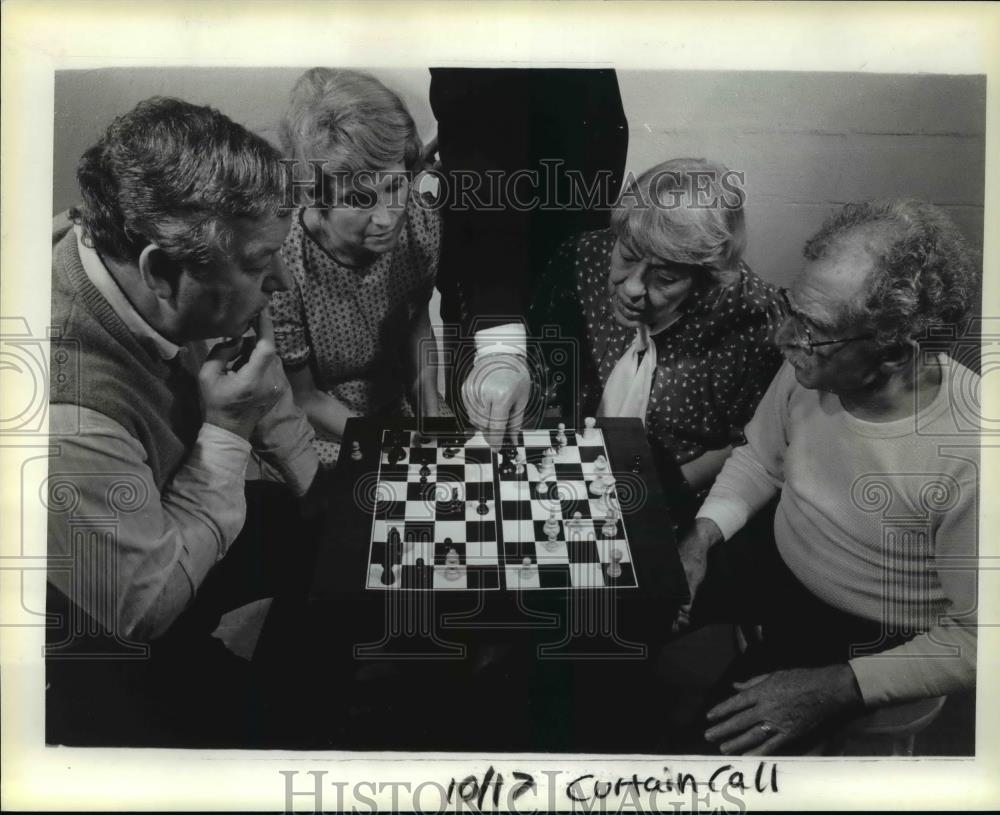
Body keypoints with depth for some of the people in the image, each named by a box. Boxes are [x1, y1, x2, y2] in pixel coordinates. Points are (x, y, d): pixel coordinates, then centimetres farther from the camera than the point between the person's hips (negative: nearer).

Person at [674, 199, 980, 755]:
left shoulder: (969, 456, -32)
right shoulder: (811, 365, -17)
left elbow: (972, 636, -20)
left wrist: (834, 690, -25)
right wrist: (700, 539, -11)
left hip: (866, 635, -4)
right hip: (773, 558, 5)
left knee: (723, 736, -16)